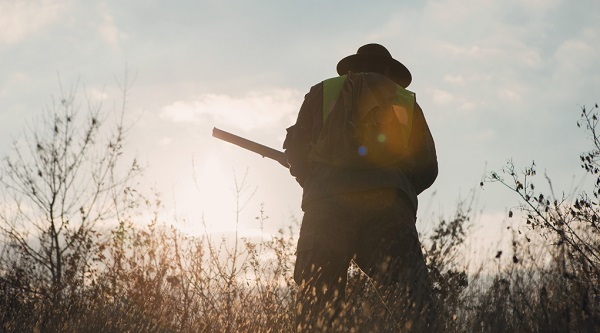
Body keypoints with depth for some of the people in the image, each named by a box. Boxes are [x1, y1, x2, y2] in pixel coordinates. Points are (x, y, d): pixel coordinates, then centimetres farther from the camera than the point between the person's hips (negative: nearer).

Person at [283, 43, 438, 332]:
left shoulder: (322, 93, 23)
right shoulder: (407, 103, 26)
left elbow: (297, 152, 16)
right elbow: (427, 167, 20)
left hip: (327, 202, 0)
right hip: (388, 204, 0)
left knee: (317, 304, 0)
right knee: (411, 308, -6)